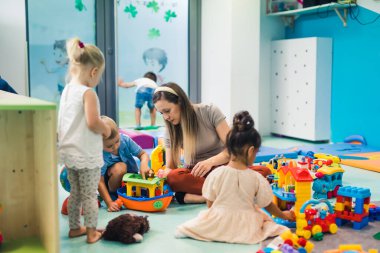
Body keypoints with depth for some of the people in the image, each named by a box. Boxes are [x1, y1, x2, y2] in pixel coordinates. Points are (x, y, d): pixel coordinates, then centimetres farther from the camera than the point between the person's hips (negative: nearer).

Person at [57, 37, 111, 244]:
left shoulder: (66, 90, 6)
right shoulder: (88, 93, -19)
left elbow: (63, 122, 13)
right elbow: (93, 122, -28)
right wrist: (106, 130, -9)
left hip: (68, 152, 8)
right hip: (87, 155, -8)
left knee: (75, 192, 20)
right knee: (90, 195, 4)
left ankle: (74, 227, 31)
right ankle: (92, 233, 13)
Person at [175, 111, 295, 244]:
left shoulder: (216, 174, -9)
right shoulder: (256, 178, -9)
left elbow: (210, 204, -1)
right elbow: (268, 205, 4)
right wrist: (284, 215, 23)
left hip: (218, 223, 1)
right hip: (245, 227, -1)